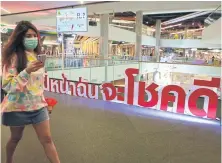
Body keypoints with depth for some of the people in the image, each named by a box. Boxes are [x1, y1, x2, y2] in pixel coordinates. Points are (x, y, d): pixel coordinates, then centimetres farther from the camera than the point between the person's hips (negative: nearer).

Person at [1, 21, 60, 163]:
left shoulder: (37, 55, 5)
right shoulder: (14, 57, -14)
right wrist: (27, 71, -31)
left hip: (38, 106, 4)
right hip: (18, 107, -4)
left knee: (47, 139, 5)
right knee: (16, 138, 19)